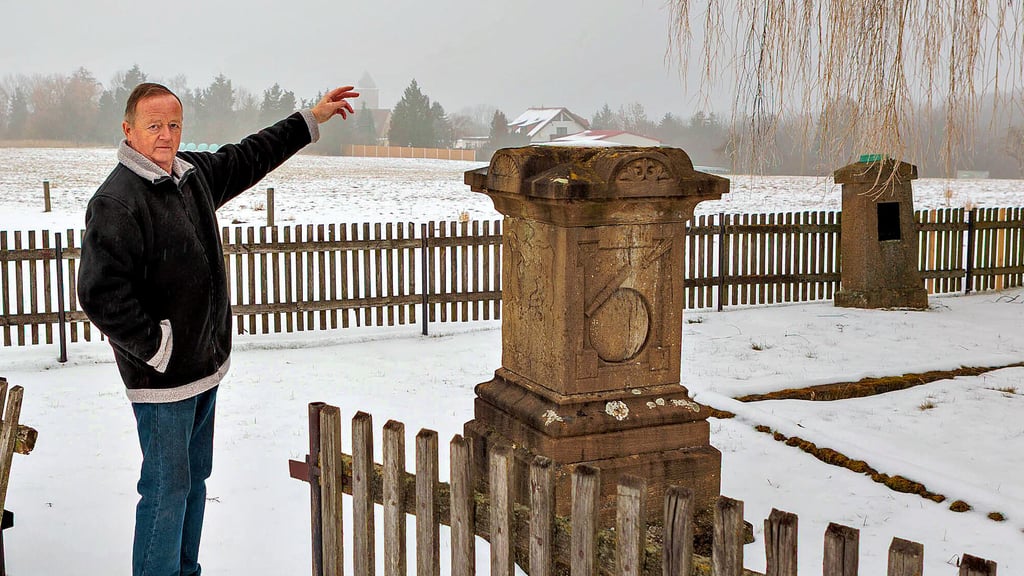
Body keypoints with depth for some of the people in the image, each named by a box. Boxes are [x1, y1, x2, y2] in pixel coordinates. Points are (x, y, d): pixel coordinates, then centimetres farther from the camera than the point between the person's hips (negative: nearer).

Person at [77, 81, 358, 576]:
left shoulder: (195, 173, 6)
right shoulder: (116, 201, -19)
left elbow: (249, 157, 23)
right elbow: (100, 295, -24)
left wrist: (312, 118, 24)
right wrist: (157, 348, -19)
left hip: (205, 367, 9)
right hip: (162, 377, -8)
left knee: (194, 478, 19)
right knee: (168, 489, 0)